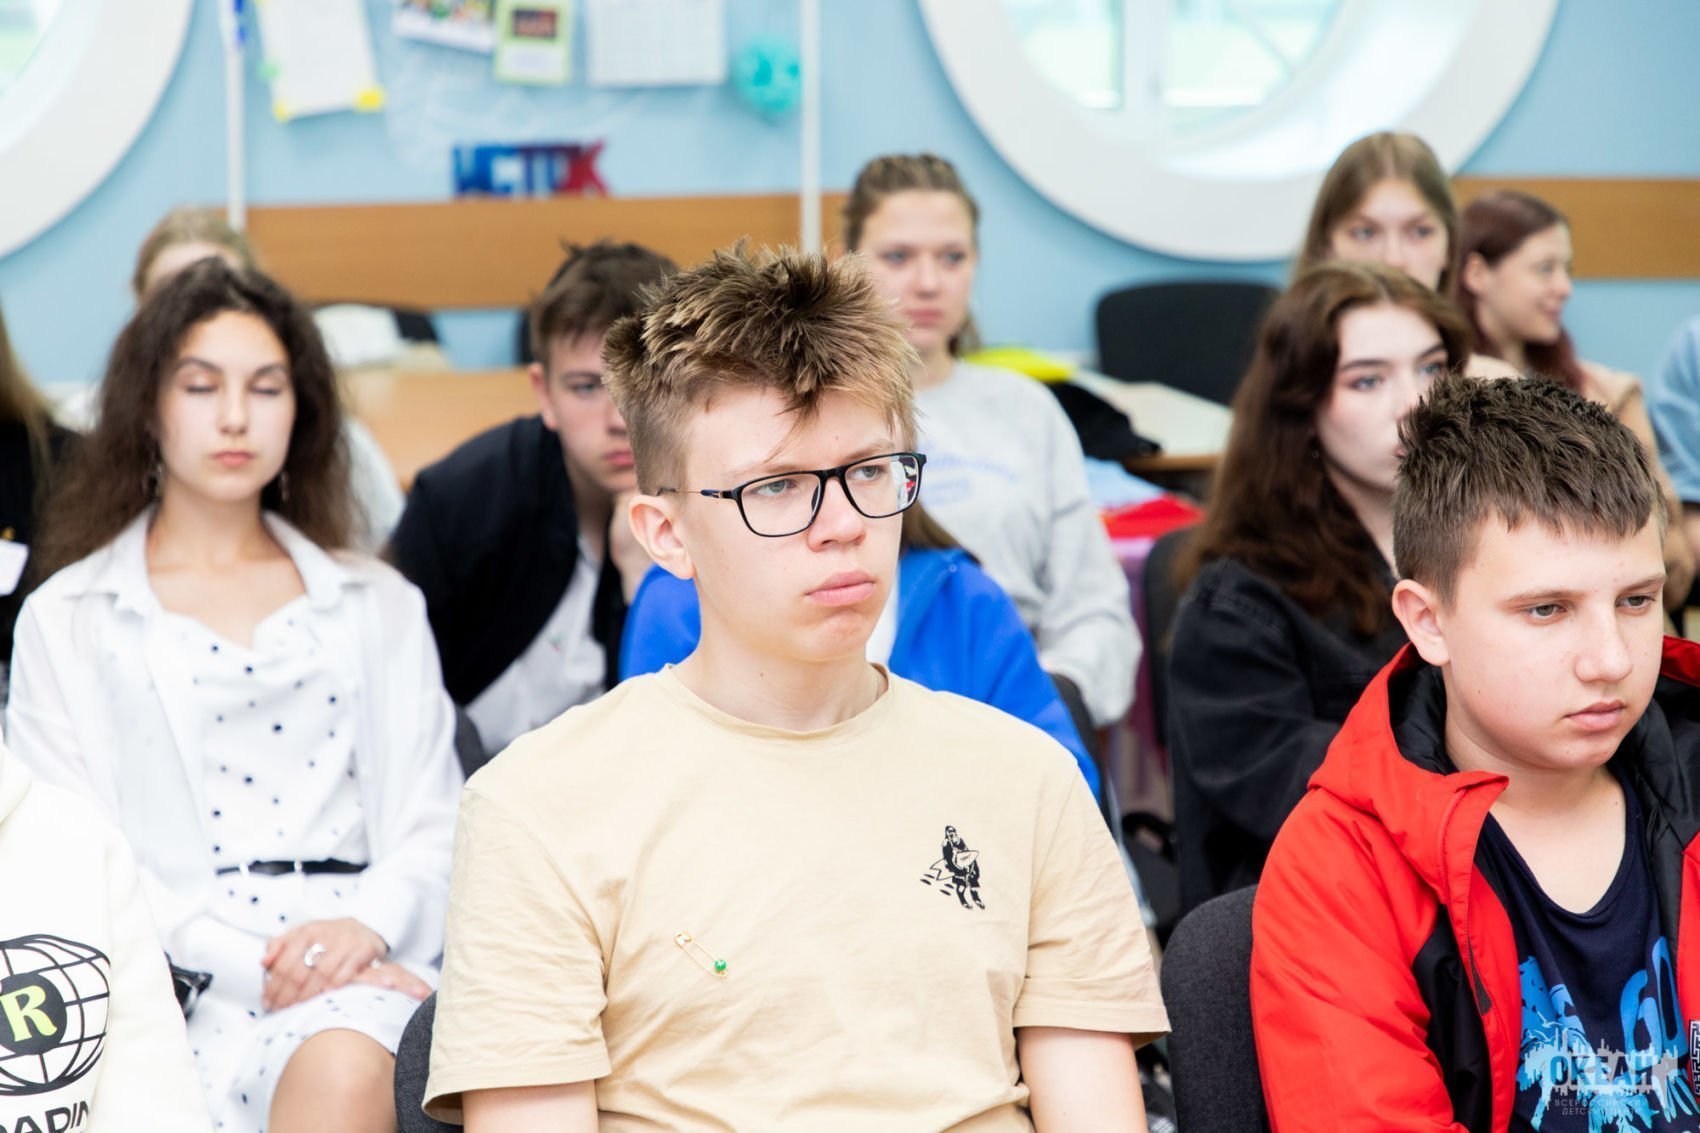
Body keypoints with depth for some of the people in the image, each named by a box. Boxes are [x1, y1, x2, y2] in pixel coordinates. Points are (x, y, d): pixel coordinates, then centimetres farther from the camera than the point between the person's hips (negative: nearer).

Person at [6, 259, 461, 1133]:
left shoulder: (379, 606, 22)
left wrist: (368, 927, -9)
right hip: (180, 977, -2)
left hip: (360, 962, 2)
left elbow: (433, 826, 14)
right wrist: (247, 964, -11)